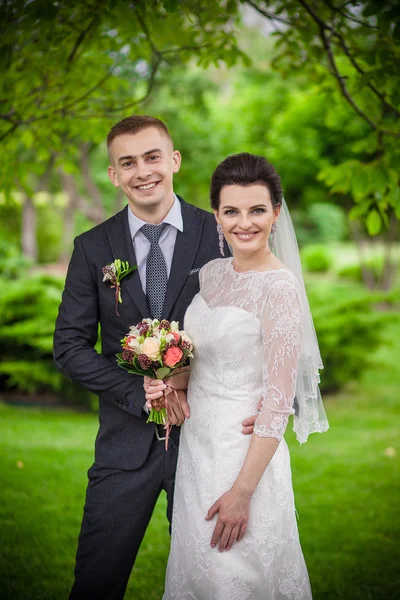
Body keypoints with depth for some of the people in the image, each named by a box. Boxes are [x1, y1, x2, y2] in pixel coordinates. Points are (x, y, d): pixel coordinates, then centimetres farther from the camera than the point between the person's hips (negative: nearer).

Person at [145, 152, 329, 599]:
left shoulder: (280, 288, -18)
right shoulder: (211, 272, 5)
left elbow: (278, 402, -20)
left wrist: (243, 492, -21)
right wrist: (168, 383, -3)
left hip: (244, 451, -7)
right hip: (197, 440, 7)